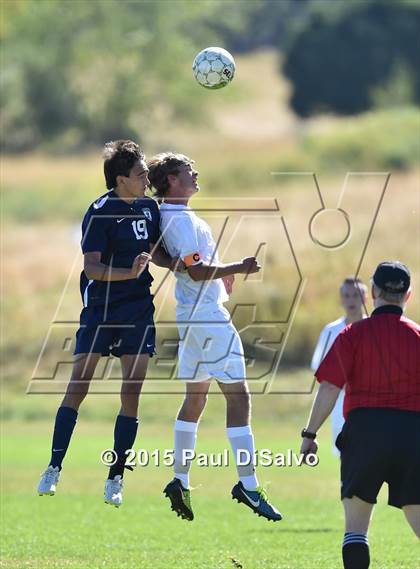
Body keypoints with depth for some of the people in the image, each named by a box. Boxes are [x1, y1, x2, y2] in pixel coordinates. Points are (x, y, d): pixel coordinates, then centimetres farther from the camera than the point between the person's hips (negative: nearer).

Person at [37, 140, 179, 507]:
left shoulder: (150, 207, 5)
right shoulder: (100, 212, -13)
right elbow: (91, 268, -19)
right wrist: (130, 272, -32)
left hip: (138, 311, 4)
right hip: (100, 309, -4)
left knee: (131, 393, -3)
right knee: (78, 386, -7)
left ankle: (116, 478, 3)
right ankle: (54, 469, 0)